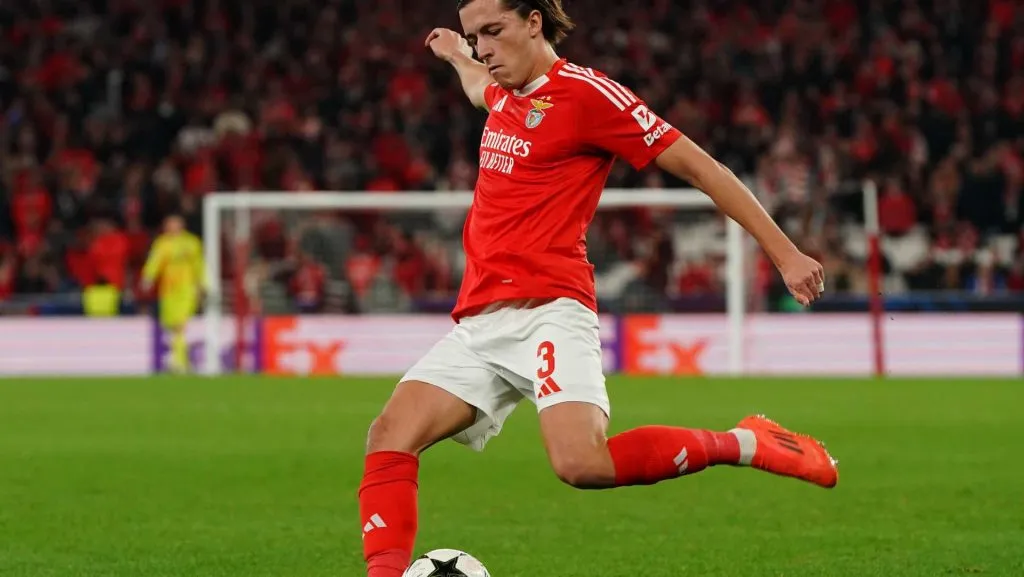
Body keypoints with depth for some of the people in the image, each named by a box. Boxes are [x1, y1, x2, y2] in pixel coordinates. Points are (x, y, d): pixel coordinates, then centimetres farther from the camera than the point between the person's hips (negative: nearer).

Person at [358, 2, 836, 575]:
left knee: (582, 463, -29)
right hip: (478, 322, 8)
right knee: (390, 436, -14)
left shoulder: (587, 92, -4)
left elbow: (700, 167, -2)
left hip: (548, 310, -8)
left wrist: (786, 253, -5)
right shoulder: (505, 94, 20)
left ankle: (745, 445, -9)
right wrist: (457, 56, 68)